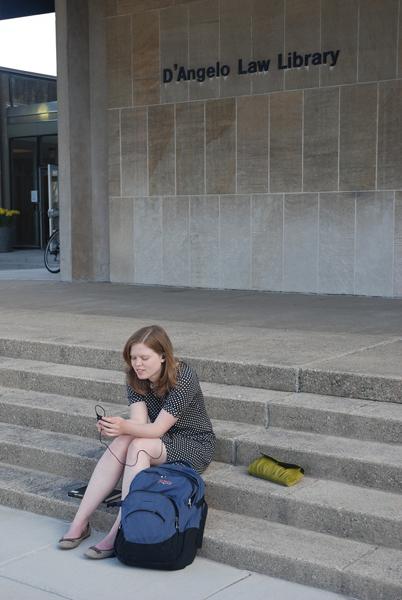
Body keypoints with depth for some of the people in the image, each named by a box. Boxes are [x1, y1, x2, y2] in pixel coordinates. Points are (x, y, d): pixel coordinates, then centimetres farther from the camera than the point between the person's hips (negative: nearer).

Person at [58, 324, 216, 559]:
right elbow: (140, 422, -16)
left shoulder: (183, 379, -25)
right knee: (120, 443, -24)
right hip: (164, 441, 6)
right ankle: (80, 523, -23)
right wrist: (116, 427, -37)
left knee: (138, 447, -31)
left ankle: (119, 533, -31)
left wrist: (125, 427, -45)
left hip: (196, 445, -6)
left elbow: (157, 429, -27)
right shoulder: (137, 378, -5)